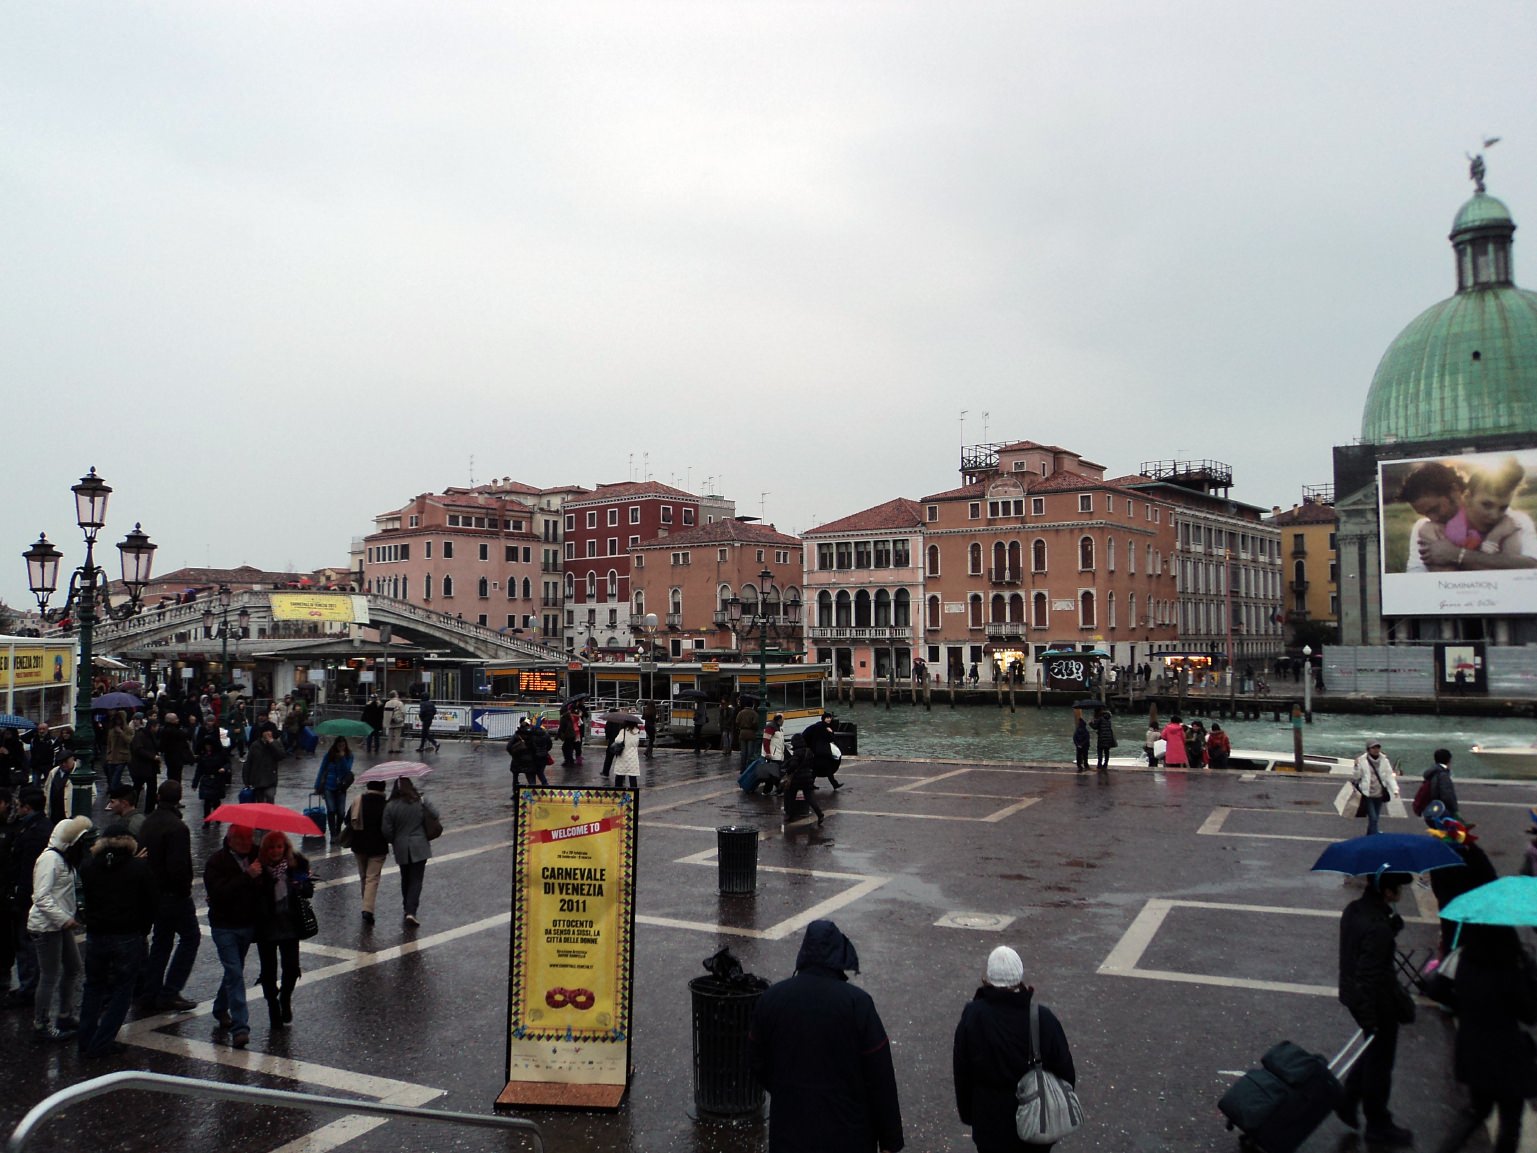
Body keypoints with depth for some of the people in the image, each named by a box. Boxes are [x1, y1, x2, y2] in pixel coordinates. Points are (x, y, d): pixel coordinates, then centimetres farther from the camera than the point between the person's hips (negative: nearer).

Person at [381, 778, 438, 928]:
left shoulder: (390, 806, -10)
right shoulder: (422, 802, -10)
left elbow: (386, 830, -8)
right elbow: (435, 816, -3)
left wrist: (394, 841, 10)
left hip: (401, 848, 1)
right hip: (419, 847, -1)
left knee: (405, 878, 21)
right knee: (416, 879, 1)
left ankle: (407, 906, 36)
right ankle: (411, 912, -11)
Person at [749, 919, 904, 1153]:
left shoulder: (771, 999, -4)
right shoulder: (857, 1003, -15)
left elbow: (756, 1062, 8)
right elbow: (880, 1077, -12)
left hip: (789, 1132, 3)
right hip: (847, 1134, -3)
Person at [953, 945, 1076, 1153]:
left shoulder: (972, 1017, -16)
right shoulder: (1044, 1019, -18)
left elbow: (961, 1073, -5)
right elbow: (1065, 1071, -7)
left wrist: (967, 1112, 9)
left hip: (990, 1122, 0)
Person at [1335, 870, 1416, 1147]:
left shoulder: (1354, 909, -3)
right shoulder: (1378, 928, -31)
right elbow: (1370, 976, -28)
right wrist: (1369, 1018, -22)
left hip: (1354, 996, 8)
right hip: (1378, 1005, -8)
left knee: (1374, 1053, 27)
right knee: (1379, 1062, 10)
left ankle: (1347, 1101, 35)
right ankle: (1378, 1126, 28)